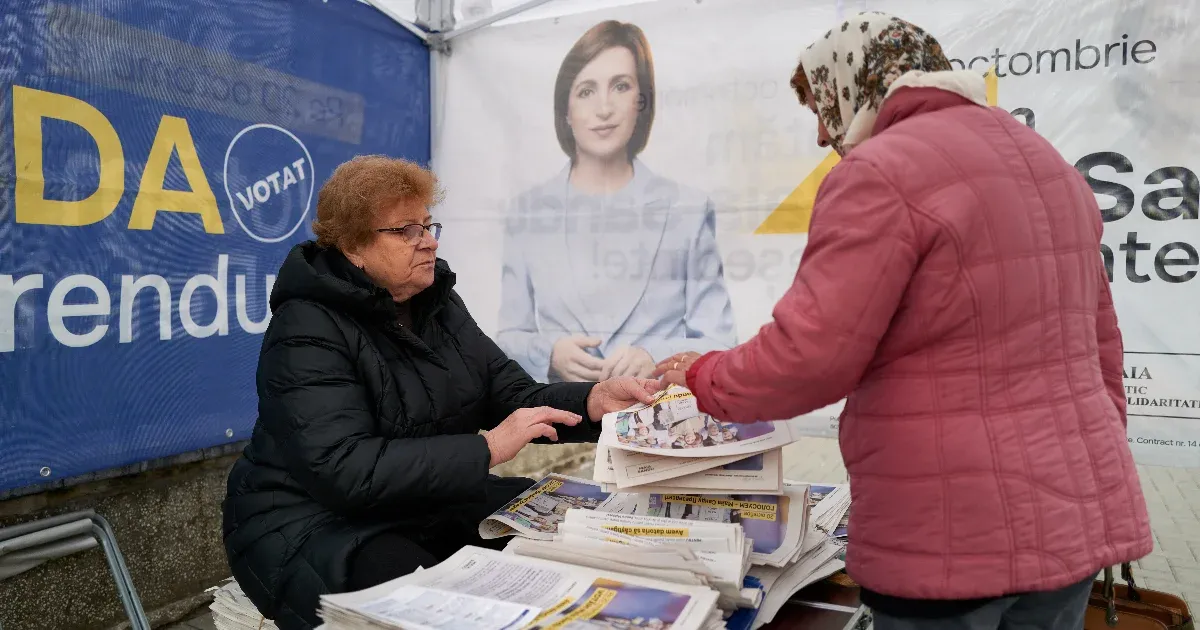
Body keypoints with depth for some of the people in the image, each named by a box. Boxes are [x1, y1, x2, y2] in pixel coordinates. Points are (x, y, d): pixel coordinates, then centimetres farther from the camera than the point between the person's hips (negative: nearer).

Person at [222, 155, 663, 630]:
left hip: (430, 507, 7)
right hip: (320, 526, -6)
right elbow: (345, 469, -29)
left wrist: (593, 400, -20)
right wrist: (486, 448, -30)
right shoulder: (307, 329, -17)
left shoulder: (438, 303, 6)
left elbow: (512, 397, -1)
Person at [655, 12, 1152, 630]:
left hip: (955, 536, -8)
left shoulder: (879, 173, -15)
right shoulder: (1048, 162, 13)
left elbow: (808, 358, -20)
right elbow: (1098, 341, 18)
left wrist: (701, 379, -2)